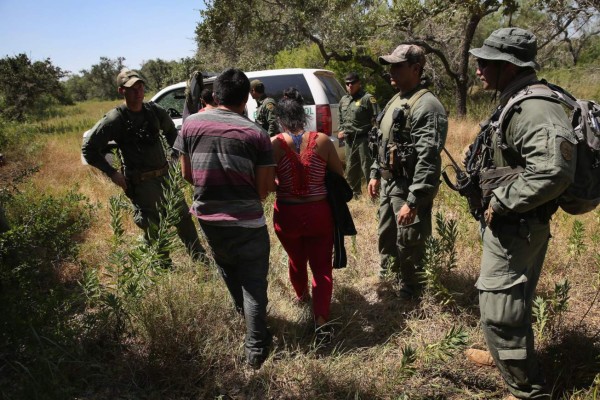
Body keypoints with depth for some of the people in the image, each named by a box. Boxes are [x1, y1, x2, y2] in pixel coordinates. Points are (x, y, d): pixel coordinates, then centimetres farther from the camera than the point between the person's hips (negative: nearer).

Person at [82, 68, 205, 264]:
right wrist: (113, 173, -12)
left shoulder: (154, 110, 1)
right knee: (154, 226, 1)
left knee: (183, 216, 13)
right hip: (141, 182, -5)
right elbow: (88, 149, -10)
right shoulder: (115, 119, -13)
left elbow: (170, 131, 23)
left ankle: (199, 256, 29)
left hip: (165, 174, 6)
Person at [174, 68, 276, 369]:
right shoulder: (255, 133, -13)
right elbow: (265, 186, -11)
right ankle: (255, 349, 17)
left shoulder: (191, 125, -4)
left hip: (208, 217, 5)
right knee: (254, 284, 10)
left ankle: (244, 318, 50)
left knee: (230, 275, 27)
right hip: (247, 221, -4)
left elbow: (186, 173, 3)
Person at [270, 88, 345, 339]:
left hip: (287, 214, 1)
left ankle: (301, 295, 52)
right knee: (321, 265, 11)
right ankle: (321, 318, -1)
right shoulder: (321, 140, -9)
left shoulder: (274, 144, -12)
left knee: (296, 259, 26)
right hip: (318, 213, -1)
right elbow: (340, 175, 1)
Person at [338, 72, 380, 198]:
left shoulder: (368, 98, -7)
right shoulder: (343, 100, 16)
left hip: (363, 139, -7)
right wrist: (341, 130, 13)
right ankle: (355, 193, 31)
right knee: (351, 169, 16)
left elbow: (376, 120, -12)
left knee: (367, 168, -6)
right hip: (349, 140, 8)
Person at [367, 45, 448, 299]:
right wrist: (375, 174, 18)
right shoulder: (395, 101, 11)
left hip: (408, 189, -9)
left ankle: (409, 296, 23)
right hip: (388, 184, 9)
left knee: (409, 247, 4)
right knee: (386, 238, 22)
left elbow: (428, 160, -26)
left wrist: (413, 202, -27)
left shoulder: (427, 106, -20)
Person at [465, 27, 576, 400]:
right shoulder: (516, 102, 10)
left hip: (515, 226, -10)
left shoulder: (535, 109, -24)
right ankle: (505, 352, 46)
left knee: (500, 308, -2)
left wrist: (500, 203, -26)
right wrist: (497, 202, 12)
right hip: (508, 223, 10)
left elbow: (553, 171, -37)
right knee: (511, 299, 25)